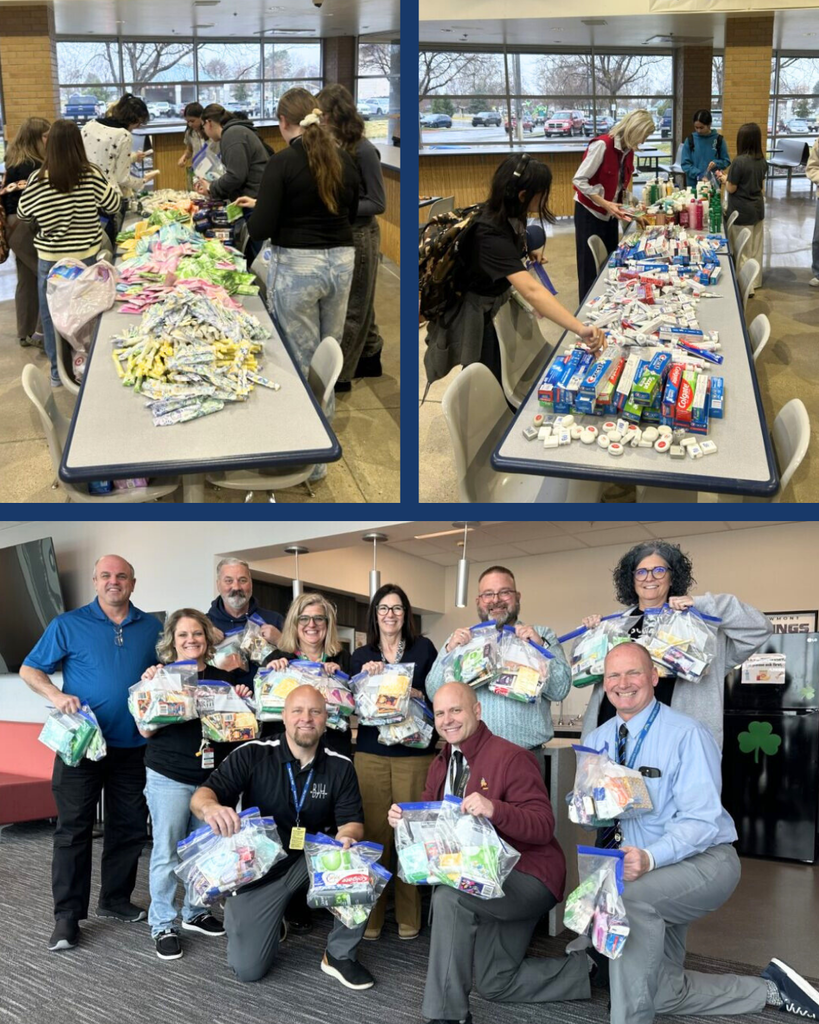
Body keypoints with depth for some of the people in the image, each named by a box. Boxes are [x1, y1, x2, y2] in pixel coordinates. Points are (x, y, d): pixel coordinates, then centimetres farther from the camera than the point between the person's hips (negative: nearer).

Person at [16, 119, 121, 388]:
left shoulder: (39, 180, -14)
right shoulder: (92, 176, -13)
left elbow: (23, 213, 2)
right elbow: (113, 205, 2)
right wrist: (113, 187, 20)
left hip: (51, 257, -1)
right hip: (86, 254, 1)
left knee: (51, 313, 13)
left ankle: (58, 371, 20)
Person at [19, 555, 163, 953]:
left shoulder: (152, 627, 7)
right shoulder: (68, 625, -1)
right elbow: (29, 670, 0)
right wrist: (56, 695, -18)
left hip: (132, 745, 3)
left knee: (129, 827, 11)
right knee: (73, 829, 0)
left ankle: (115, 900, 27)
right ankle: (67, 917, 7)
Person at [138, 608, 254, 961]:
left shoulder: (221, 677, 9)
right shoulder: (161, 675, -3)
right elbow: (146, 731, -7)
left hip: (212, 776, 4)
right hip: (169, 777, -4)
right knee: (167, 852, -1)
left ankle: (196, 912, 29)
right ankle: (162, 925, 10)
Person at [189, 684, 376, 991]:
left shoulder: (340, 767, -7)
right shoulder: (251, 755, -13)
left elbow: (352, 822, -9)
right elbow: (201, 795, -20)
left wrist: (346, 837, -35)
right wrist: (210, 807, -46)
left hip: (313, 860, 2)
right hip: (258, 866, -1)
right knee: (247, 968, -8)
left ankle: (340, 955, -8)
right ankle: (262, 915, 26)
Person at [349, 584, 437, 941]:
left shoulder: (423, 648, 6)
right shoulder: (361, 656, 11)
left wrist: (416, 694, -16)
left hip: (415, 753, -1)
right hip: (371, 753, 2)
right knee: (374, 832, 0)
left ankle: (408, 916, 11)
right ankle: (371, 914, 10)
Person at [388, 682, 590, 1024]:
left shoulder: (511, 758, -18)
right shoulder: (441, 764, 6)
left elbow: (543, 827, -25)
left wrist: (494, 809, -40)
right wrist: (404, 818, -13)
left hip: (529, 876, -9)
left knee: (449, 897, -31)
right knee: (494, 984, 13)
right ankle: (587, 969, 26)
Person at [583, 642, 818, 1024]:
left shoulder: (686, 734, -18)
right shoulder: (598, 740, 1)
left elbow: (701, 821, -24)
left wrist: (650, 858, -39)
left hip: (703, 860, -7)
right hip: (651, 877, 7)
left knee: (629, 897, -35)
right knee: (663, 992, 12)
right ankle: (769, 989, 31)